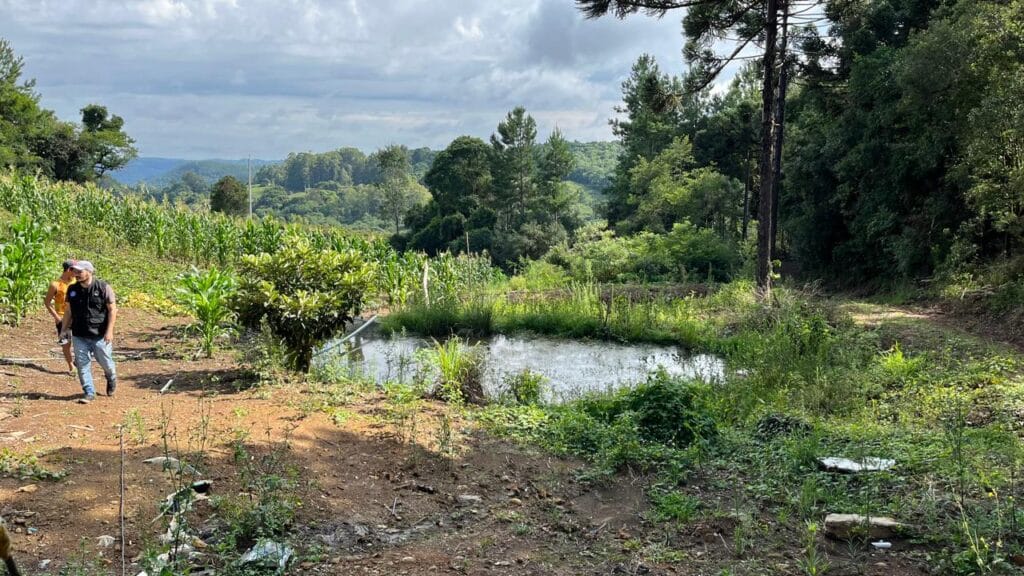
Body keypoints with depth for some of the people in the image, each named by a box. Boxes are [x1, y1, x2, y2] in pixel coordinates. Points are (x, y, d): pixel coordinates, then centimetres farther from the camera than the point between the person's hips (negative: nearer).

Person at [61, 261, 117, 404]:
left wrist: (109, 330, -14)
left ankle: (111, 379, 38)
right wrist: (65, 329, 11)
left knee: (106, 362, 8)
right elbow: (68, 310, 14)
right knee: (82, 364, 2)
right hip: (79, 335, 4)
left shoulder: (103, 287, -9)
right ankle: (89, 393, 12)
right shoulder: (72, 290, 4)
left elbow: (112, 309, -9)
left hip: (100, 335, -4)